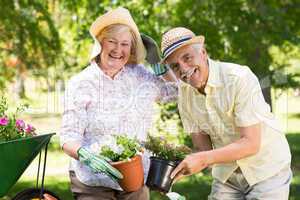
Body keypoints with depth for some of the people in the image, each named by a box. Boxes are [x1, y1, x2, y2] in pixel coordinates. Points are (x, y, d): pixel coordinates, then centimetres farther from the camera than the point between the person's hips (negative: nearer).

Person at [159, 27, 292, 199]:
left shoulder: (240, 78, -23)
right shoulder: (184, 92, -5)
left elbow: (251, 144, -27)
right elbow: (203, 148, -3)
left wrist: (203, 159, -34)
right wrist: (184, 166, -23)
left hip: (267, 171, -4)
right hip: (226, 174, 5)